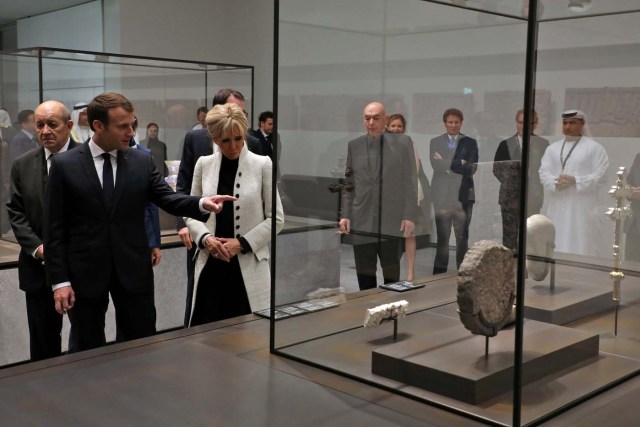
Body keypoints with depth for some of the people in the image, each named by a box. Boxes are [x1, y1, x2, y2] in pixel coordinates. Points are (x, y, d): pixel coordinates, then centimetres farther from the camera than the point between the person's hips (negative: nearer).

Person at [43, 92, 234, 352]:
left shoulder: (142, 162, 2)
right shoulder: (64, 165, -5)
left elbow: (168, 199, -3)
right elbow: (55, 229, -5)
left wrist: (202, 203, -24)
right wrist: (59, 280, -9)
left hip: (133, 270, 2)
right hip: (84, 272, -2)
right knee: (87, 352, 13)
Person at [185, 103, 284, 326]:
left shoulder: (262, 165, -3)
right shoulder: (204, 164, 5)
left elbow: (276, 218, -1)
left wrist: (242, 243, -11)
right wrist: (205, 238, -8)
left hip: (248, 266, -2)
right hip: (211, 264, 2)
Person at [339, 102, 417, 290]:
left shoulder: (402, 142, 0)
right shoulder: (354, 145, 8)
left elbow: (410, 182, -1)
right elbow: (348, 183, 10)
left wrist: (409, 216, -6)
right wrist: (345, 214, 3)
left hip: (392, 222, -2)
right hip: (361, 222, 2)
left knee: (391, 273, 8)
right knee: (365, 274, 7)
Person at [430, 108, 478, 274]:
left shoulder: (470, 143, 6)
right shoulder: (435, 142, 7)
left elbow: (472, 168, -7)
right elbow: (436, 164, -10)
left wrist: (449, 164, -11)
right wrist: (460, 164, -12)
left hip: (463, 195, 0)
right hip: (442, 196, 0)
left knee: (462, 237, 7)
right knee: (442, 237, 4)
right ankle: (439, 272, 11)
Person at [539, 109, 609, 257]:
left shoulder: (594, 148, 1)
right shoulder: (552, 148, 14)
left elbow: (600, 176, -6)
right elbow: (543, 173, 5)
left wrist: (575, 181, -17)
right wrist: (556, 182, -16)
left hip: (582, 208, -4)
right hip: (557, 208, 4)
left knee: (582, 247, -4)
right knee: (557, 246, 7)